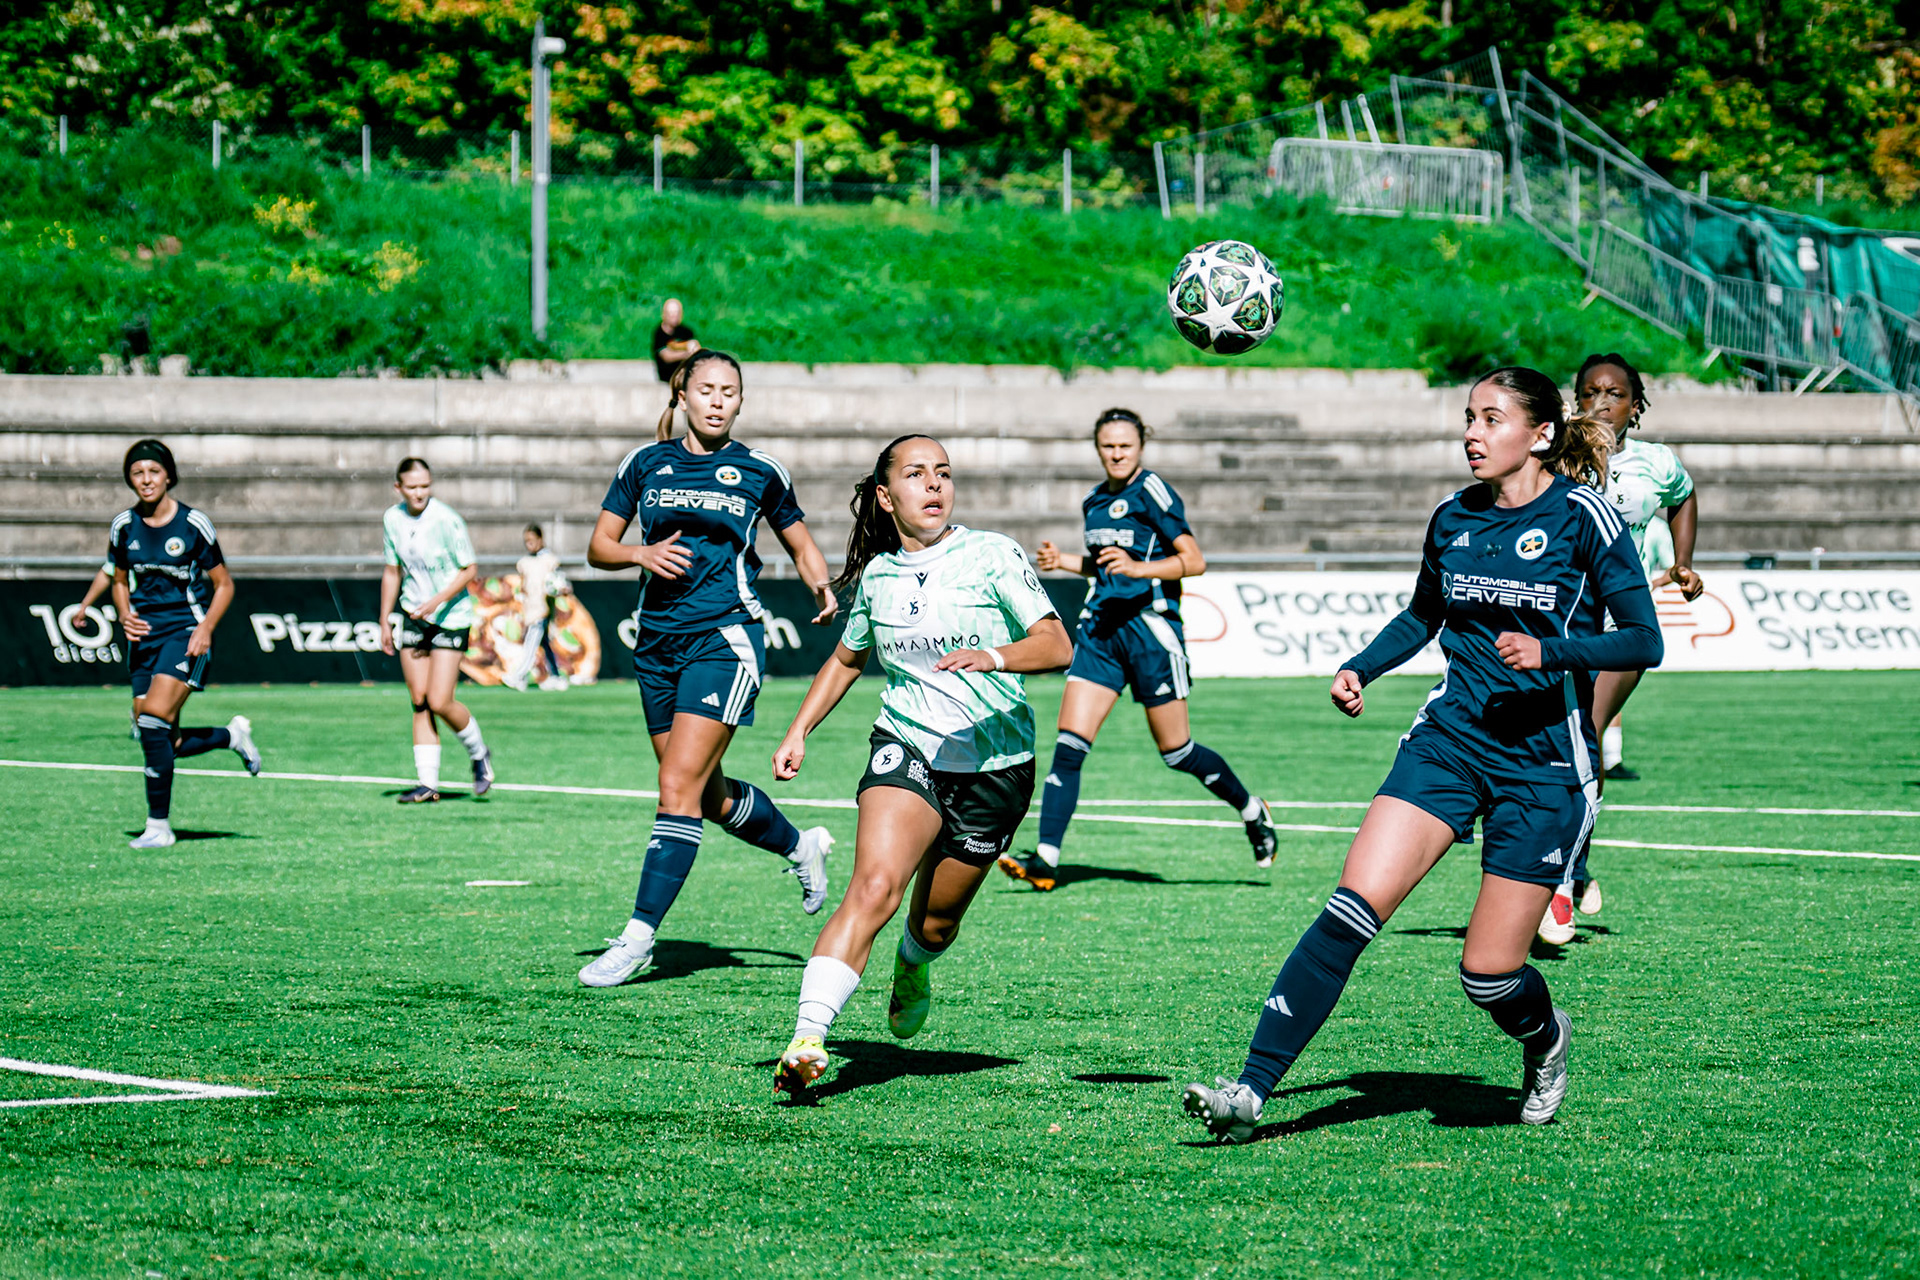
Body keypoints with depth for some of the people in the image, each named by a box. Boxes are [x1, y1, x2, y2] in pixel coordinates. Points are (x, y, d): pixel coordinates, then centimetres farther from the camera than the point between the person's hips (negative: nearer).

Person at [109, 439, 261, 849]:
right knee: (162, 744, 0)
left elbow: (223, 584, 1)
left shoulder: (193, 524, -7)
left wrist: (206, 627, -14)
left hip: (186, 631, -5)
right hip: (144, 633, 5)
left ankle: (159, 826, -15)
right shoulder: (123, 526, 5)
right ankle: (233, 735, 29)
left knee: (153, 720, -23)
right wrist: (125, 615, -1)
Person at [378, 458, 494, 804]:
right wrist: (385, 622, 14)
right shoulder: (392, 519, 2)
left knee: (440, 703, -10)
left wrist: (436, 602, -21)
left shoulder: (447, 520, -15)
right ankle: (428, 784, 3)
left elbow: (468, 570, -10)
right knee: (419, 701, 1)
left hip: (450, 617, -5)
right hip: (412, 616, 5)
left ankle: (479, 755, 17)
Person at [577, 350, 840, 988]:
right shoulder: (645, 464, 7)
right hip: (657, 642, 4)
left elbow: (800, 543, 16)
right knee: (709, 795, 13)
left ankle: (639, 936, -14)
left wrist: (821, 586, -4)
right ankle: (800, 846, 41)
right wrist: (641, 553, -12)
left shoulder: (760, 471, 2)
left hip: (725, 637, -4)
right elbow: (599, 547, 9)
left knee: (679, 786, -14)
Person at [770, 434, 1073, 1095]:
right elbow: (847, 658, 25)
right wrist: (798, 732, 16)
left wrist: (995, 656, -32)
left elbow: (1057, 645, -13)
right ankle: (807, 1038, -33)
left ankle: (912, 967, 50)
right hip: (906, 748, 1)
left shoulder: (993, 556, -5)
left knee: (936, 922, 11)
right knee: (873, 887, -24)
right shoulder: (876, 577, 7)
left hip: (994, 764, -1)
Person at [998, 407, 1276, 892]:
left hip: (1150, 625, -6)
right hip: (1101, 625, 6)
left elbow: (1194, 561, -12)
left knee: (1176, 751, 4)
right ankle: (1045, 860, -10)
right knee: (1069, 744, -7)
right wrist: (1063, 560, 12)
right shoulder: (1094, 501, 14)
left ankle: (1252, 811, 28)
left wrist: (1139, 567, -25)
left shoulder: (1151, 492, -8)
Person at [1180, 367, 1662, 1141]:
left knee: (1488, 971, -4)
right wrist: (1360, 670, 9)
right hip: (1451, 736, 4)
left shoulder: (1582, 516, -8)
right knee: (1355, 906, -15)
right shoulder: (1454, 519, 8)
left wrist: (1551, 652, -23)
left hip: (1546, 762, -4)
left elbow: (1644, 641, -8)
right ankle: (1252, 1089, -17)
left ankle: (1545, 1038, 33)